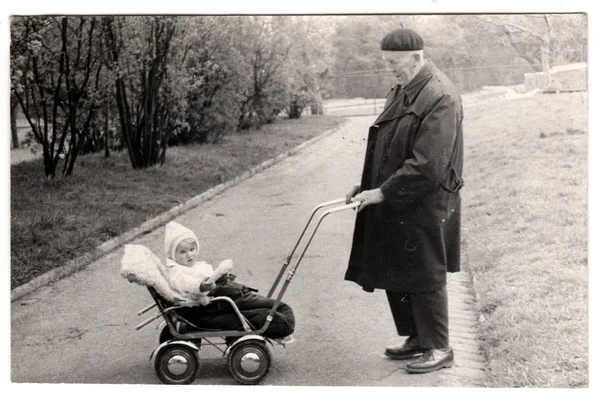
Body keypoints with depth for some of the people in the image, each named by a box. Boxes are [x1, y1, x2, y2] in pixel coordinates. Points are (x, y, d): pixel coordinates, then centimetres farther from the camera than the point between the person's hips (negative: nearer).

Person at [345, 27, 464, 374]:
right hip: (395, 205, 9)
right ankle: (417, 338, 31)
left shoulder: (440, 98, -19)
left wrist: (382, 192, -20)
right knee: (395, 276, 15)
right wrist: (367, 187, 9)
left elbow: (427, 165, -24)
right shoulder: (402, 91, 11)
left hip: (425, 207, -9)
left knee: (424, 279, 2)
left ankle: (439, 348, 18)